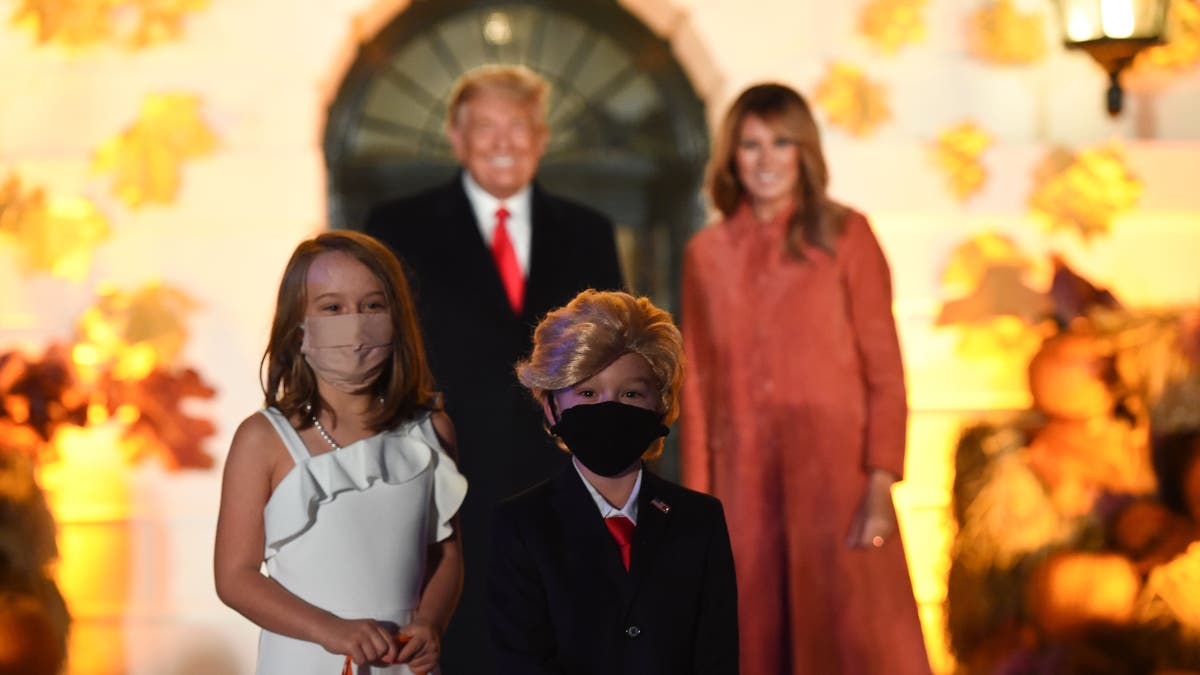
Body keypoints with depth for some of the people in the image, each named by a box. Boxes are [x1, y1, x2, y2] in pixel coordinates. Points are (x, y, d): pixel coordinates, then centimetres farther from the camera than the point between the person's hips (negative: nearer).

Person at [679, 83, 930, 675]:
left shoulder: (845, 237, 1)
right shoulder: (707, 254, 9)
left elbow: (884, 370, -2)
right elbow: (697, 386, 10)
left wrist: (880, 486, -11)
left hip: (834, 476, -3)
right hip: (745, 488, 3)